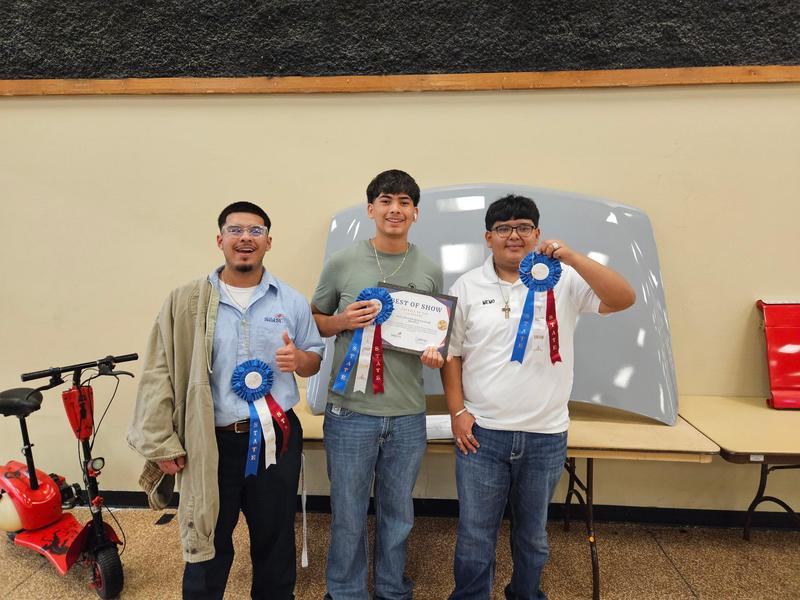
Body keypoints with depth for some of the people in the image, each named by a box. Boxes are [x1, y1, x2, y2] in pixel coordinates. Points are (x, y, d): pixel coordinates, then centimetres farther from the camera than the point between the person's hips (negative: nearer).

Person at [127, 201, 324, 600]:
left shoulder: (291, 301, 2)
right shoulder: (186, 302, -4)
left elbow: (315, 360, 9)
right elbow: (160, 376, -4)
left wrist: (299, 360, -14)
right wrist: (162, 445, -7)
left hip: (276, 438, 2)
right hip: (211, 443, -1)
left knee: (275, 540, 18)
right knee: (207, 545, 14)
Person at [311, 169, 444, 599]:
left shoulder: (430, 271, 3)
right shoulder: (342, 263, -3)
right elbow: (314, 320, 6)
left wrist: (436, 353, -10)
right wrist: (343, 322, -14)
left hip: (408, 416, 2)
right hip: (350, 412, -2)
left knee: (398, 515, 18)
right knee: (347, 517, 12)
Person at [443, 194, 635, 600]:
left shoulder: (564, 281, -2)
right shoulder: (467, 287, 1)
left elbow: (623, 299, -15)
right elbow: (451, 353, 3)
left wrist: (572, 258, -27)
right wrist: (457, 411, -5)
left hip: (546, 436, 1)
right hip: (480, 432, 0)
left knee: (533, 533, 21)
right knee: (475, 536, 10)